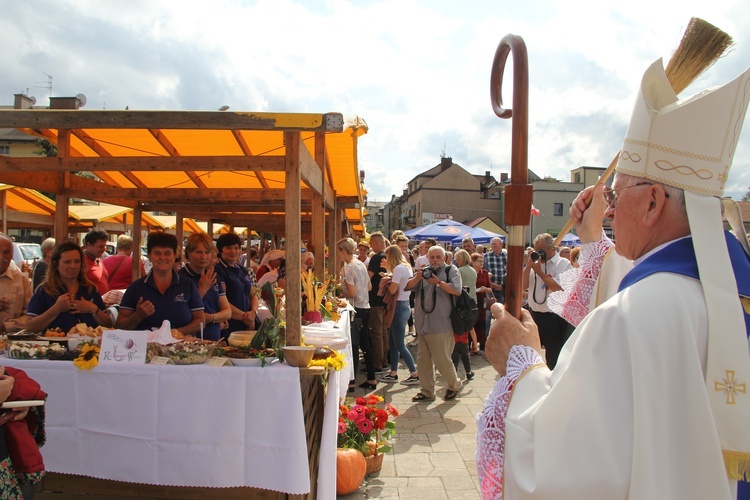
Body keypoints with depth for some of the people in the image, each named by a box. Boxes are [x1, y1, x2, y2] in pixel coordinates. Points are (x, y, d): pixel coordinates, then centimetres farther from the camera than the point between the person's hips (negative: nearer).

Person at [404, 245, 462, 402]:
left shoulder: (451, 270, 1)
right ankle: (427, 391, 23)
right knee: (423, 360, 10)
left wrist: (438, 281, -20)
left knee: (441, 360, 0)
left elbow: (457, 290, -14)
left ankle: (454, 385, 25)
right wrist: (417, 278, -12)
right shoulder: (424, 271, 16)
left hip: (441, 326, -5)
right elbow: (408, 286, 7)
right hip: (423, 325, 6)